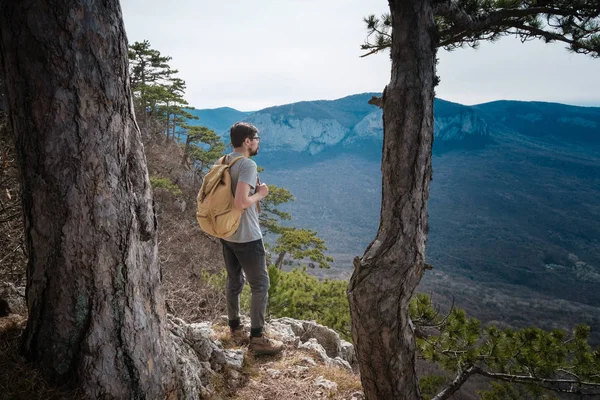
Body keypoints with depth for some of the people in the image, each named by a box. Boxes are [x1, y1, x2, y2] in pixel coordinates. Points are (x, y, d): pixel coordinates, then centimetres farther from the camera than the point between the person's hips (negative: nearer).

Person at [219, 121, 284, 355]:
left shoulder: (224, 162, 6)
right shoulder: (248, 165, -20)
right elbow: (240, 202, -30)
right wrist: (260, 194, -13)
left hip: (226, 234, 9)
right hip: (246, 237, -9)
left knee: (233, 282, 19)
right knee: (260, 285, 4)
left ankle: (235, 330, 32)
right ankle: (257, 338, 11)